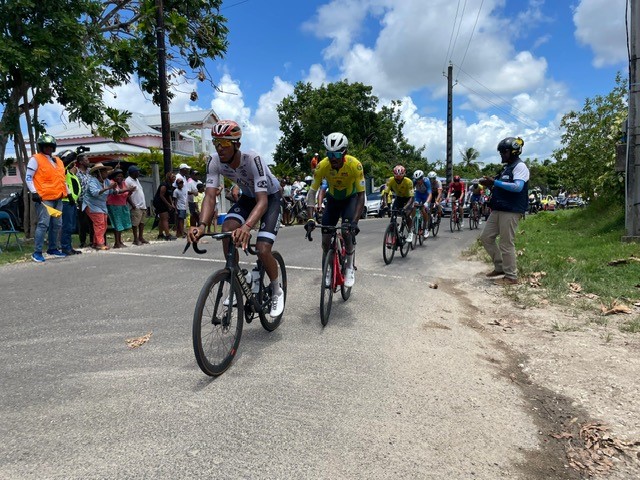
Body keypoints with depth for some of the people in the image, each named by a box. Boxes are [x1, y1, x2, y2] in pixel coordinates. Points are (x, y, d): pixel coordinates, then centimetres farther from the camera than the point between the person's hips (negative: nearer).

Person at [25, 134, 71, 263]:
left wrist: (68, 193, 21)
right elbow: (28, 178, -5)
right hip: (44, 198, -7)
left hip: (58, 198, 7)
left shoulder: (58, 161, 19)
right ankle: (37, 252, -6)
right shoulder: (36, 159, -1)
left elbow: (62, 179, 25)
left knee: (57, 224, 11)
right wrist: (34, 192, -14)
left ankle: (53, 248, 23)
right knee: (43, 224, -11)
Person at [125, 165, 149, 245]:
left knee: (142, 222, 11)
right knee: (135, 223, -3)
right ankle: (136, 239, 3)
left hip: (143, 206, 9)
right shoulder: (128, 181, -11)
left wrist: (145, 204, 18)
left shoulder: (136, 180, 18)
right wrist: (133, 205, -20)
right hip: (136, 207, -9)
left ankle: (141, 237, 19)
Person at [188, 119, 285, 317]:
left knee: (262, 249, -21)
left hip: (270, 196, -5)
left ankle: (277, 291, 7)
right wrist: (202, 225, -48)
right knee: (227, 230, -23)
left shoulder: (252, 160, -36)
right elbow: (210, 196, -28)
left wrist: (246, 227, -63)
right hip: (248, 196, 5)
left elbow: (262, 200, -44)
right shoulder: (214, 162, -21)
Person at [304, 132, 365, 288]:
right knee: (326, 239, -6)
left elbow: (361, 195, -30)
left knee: (347, 232, -24)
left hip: (350, 199, -2)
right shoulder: (322, 165, -27)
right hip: (333, 199, 2)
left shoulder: (355, 165, -32)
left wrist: (355, 221, -41)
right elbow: (312, 191, -24)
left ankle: (350, 267, 0)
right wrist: (310, 218, -37)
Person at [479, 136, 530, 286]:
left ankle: (511, 277, 4)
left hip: (511, 211, -9)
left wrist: (495, 182, -23)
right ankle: (500, 266, 22)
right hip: (498, 210, 9)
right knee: (486, 237, 10)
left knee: (506, 244, -6)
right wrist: (490, 185, 7)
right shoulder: (507, 167, 20)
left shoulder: (520, 166, -8)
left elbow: (517, 187, -23)